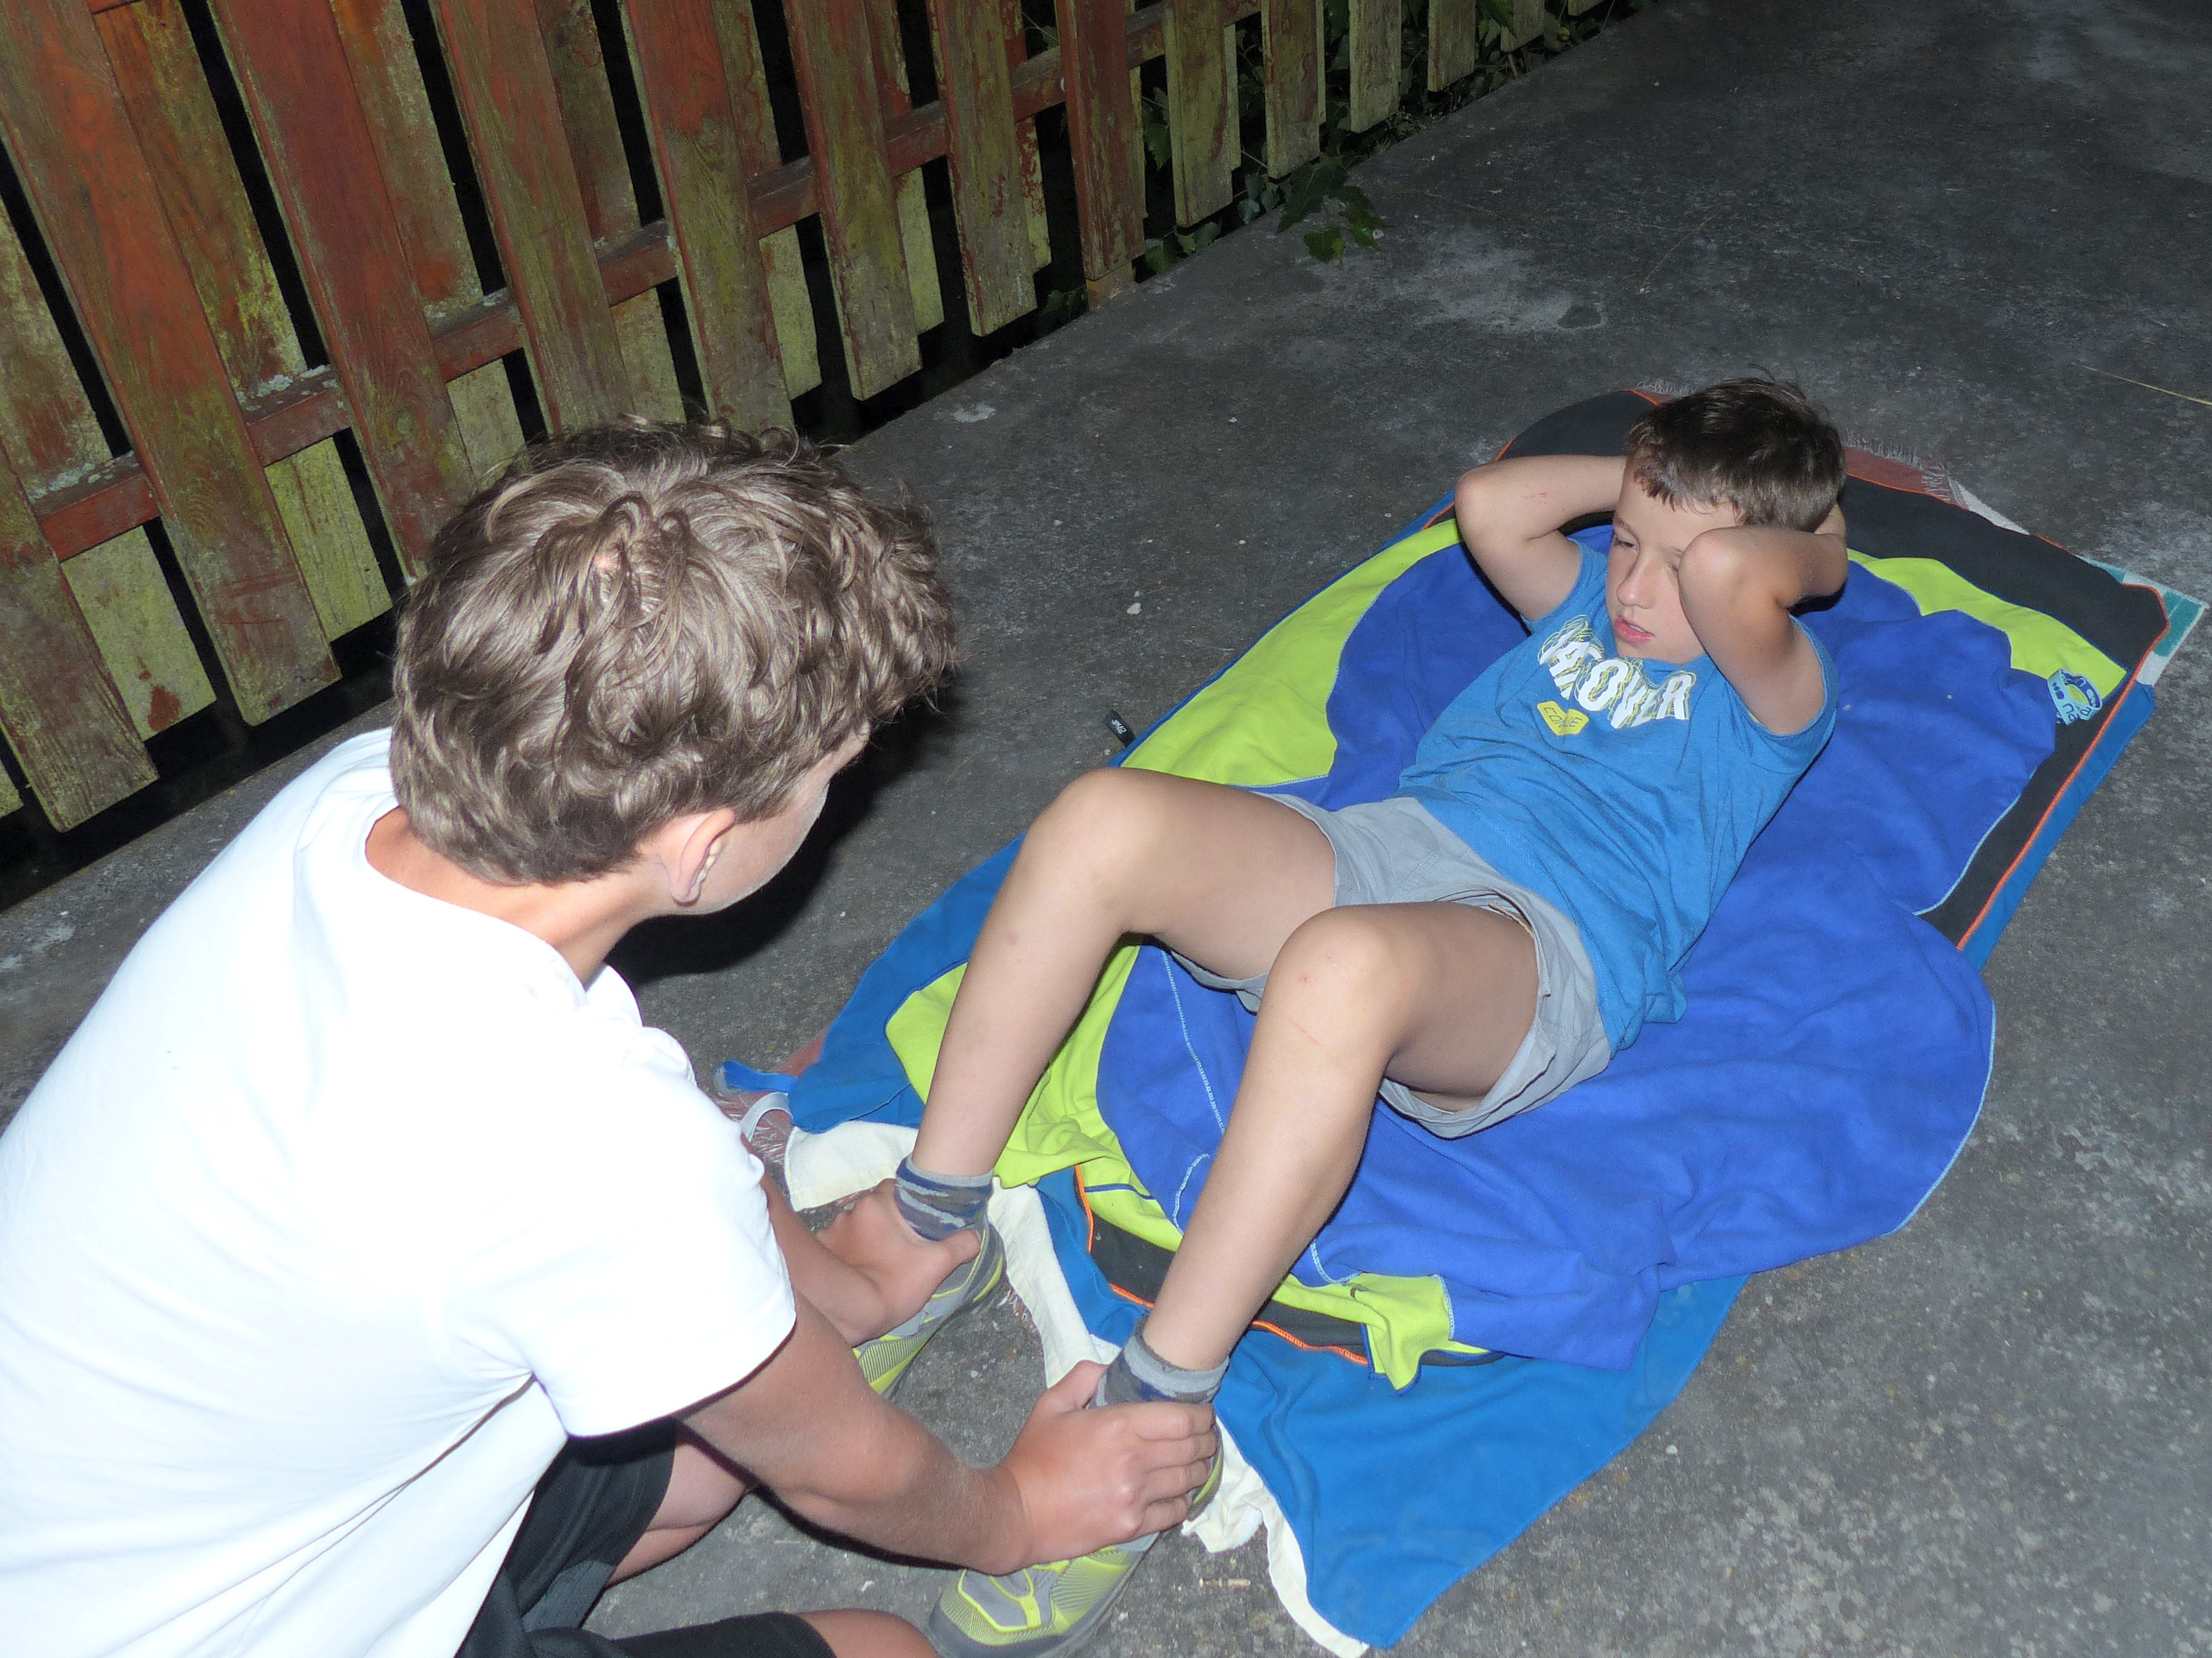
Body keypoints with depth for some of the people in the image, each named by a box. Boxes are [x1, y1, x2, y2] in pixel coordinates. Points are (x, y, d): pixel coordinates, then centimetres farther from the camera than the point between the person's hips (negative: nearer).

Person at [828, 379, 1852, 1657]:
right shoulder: (1596, 595, 30)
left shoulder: (1780, 688, 8)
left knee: (1340, 966, -43)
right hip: (1383, 843, 7)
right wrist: (1643, 478, 24)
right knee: (1105, 820, -22)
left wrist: (1818, 550, 7)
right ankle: (936, 1230, -13)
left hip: (1549, 951, -6)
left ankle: (1152, 1416, -29)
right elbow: (1489, 504, 18)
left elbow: (1727, 577, -13)